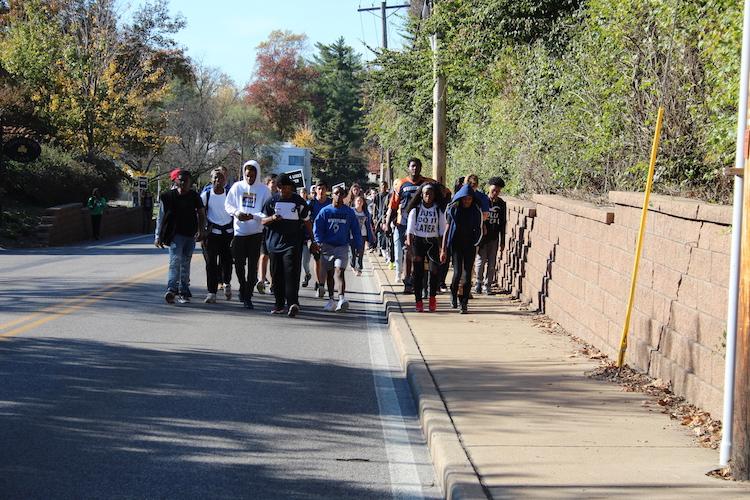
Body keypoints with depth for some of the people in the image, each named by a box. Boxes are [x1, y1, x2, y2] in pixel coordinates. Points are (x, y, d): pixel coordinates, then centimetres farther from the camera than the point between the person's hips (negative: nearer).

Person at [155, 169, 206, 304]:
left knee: (185, 264, 9)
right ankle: (171, 289, -30)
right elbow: (161, 217, 5)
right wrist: (158, 236, 2)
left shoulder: (195, 197, 5)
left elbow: (201, 214, 11)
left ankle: (183, 293, 15)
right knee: (175, 260, -19)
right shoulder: (168, 196, 0)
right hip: (175, 234, -3)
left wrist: (201, 231, -4)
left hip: (190, 235, 3)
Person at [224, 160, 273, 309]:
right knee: (238, 263, 8)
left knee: (252, 265, -1)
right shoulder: (237, 187, 3)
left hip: (256, 232, -2)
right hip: (239, 230, 2)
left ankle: (248, 295, 5)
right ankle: (243, 287, 33)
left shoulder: (264, 189, -3)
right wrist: (236, 212, -11)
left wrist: (252, 216, -20)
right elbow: (228, 204, 9)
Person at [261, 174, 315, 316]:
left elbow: (307, 222, 12)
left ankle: (293, 302, -22)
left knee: (291, 273, -14)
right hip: (275, 243, 3)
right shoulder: (272, 202, 9)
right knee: (276, 275, 5)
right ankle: (279, 304, 14)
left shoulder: (299, 202, 4)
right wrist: (272, 218, -12)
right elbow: (263, 221, 10)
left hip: (293, 244, -3)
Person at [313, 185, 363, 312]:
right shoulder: (325, 211, 2)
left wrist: (358, 245, 4)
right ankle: (331, 300, 22)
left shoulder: (349, 212, 3)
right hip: (327, 246, 2)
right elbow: (317, 227, 0)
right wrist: (319, 241, -13)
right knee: (329, 273, 11)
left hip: (343, 246, -2)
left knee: (339, 271, -18)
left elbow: (355, 230, 8)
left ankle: (342, 298, -31)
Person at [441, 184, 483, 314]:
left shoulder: (476, 211, 2)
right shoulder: (453, 210, -2)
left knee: (467, 275, -3)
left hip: (470, 246, 1)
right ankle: (454, 293, 19)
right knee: (457, 272, -10)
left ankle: (464, 303, 3)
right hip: (456, 244, -1)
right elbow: (447, 230, 1)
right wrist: (443, 250, -2)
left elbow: (479, 229, 14)